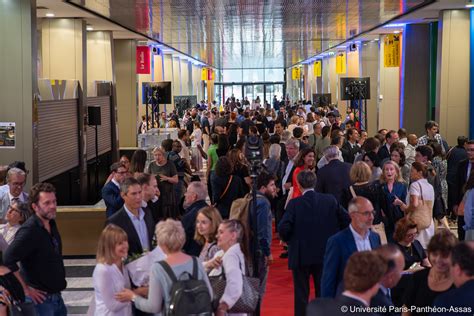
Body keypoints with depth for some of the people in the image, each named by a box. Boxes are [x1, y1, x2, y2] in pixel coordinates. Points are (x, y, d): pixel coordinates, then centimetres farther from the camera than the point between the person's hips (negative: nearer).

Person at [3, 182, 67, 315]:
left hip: (56, 295, 8)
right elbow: (8, 260, -28)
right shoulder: (29, 230, -21)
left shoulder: (51, 224, 5)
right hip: (41, 298, -8)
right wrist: (26, 289, -22)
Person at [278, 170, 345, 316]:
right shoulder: (330, 200, -5)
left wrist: (288, 240, 2)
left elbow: (283, 228, -18)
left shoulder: (294, 203, -13)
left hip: (301, 254, -2)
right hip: (324, 253, 3)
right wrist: (331, 240, 11)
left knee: (301, 293, 9)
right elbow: (340, 222, -4)